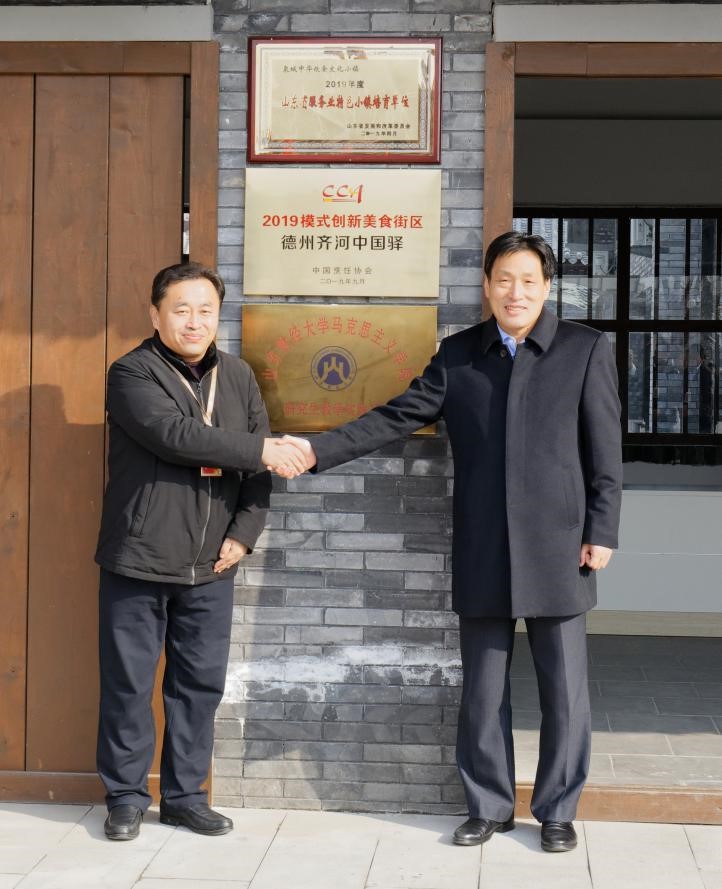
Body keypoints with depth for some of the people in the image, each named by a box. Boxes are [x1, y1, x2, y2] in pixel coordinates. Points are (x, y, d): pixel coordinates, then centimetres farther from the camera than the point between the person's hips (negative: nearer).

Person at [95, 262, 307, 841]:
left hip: (211, 566, 5)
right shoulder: (132, 373, -8)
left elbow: (257, 467, 9)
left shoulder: (238, 376, 9)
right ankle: (126, 797, 19)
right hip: (138, 560, -4)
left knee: (201, 683, 9)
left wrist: (244, 533, -3)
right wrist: (262, 449, -22)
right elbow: (176, 436, -23)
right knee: (129, 684, 5)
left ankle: (185, 794, 22)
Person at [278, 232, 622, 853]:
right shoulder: (459, 354, 8)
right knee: (483, 690, 9)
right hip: (482, 555, 2)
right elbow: (398, 417, 2)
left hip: (557, 551, -2)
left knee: (564, 690, 5)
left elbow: (605, 451, 0)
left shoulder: (586, 350, 1)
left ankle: (557, 812, 21)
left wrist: (602, 532, -6)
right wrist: (319, 451, -8)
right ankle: (489, 807, 24)